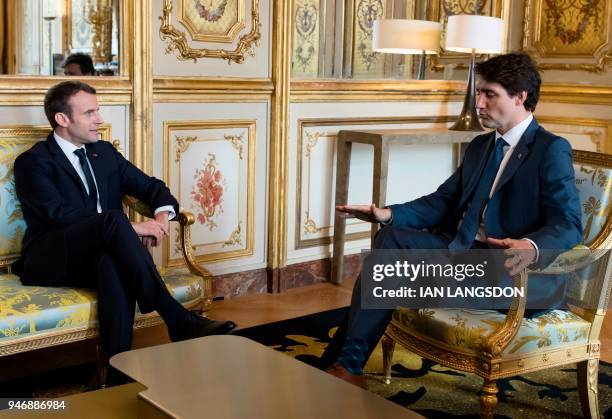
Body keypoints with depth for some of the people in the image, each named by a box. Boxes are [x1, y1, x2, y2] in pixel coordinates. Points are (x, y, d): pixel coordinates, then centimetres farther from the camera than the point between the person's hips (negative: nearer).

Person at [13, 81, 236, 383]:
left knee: (114, 265, -36)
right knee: (112, 219, -34)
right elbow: (61, 214, -18)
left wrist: (164, 212, -7)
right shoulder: (33, 162, -3)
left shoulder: (104, 152, 18)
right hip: (52, 261, -4)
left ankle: (118, 374, -41)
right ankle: (179, 320, -36)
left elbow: (150, 186, 19)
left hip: (100, 255, 5)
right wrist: (130, 228, -24)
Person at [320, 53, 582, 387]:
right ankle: (346, 360, -21)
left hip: (513, 270, -7)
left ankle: (348, 362, -16)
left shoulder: (552, 150, -3)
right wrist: (390, 215, -3)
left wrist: (531, 248, -36)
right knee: (392, 238, -19)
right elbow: (442, 202, 15)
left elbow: (569, 225, -13)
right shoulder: (480, 146, 21)